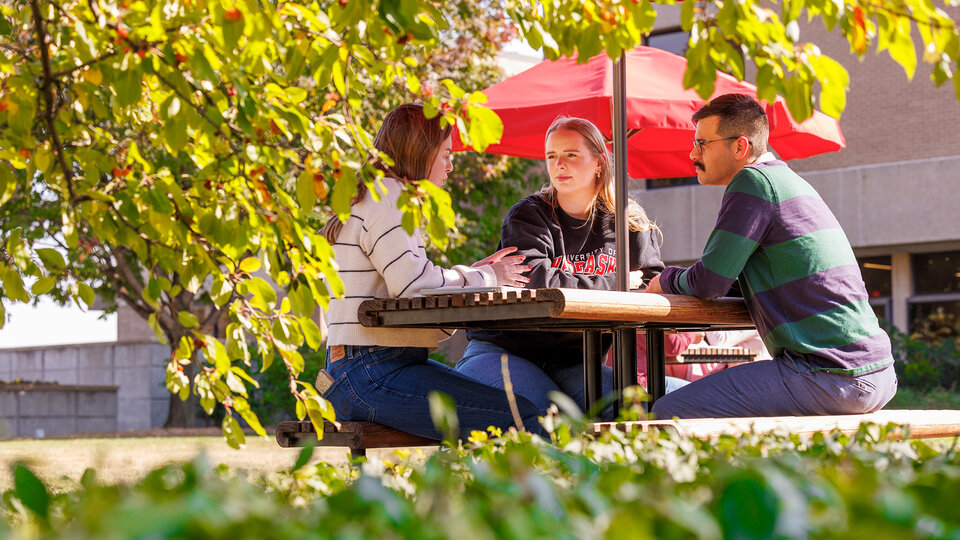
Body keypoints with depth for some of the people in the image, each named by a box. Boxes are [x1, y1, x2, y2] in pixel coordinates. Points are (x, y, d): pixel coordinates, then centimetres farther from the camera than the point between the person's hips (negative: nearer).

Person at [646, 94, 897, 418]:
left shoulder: (754, 181, -8)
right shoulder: (788, 180, 22)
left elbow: (709, 282, -10)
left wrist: (667, 279, 11)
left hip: (830, 376, -10)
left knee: (668, 414, -14)